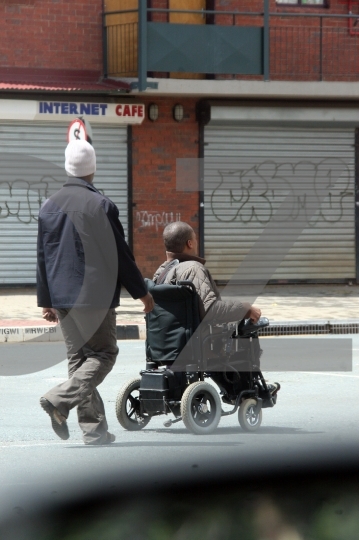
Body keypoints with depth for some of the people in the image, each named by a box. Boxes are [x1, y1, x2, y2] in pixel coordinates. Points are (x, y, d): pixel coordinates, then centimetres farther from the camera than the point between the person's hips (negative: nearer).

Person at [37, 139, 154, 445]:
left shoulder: (49, 207, 8)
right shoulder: (101, 206, -10)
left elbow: (43, 257, 12)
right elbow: (121, 254, -8)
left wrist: (46, 301, 19)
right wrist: (142, 292, 2)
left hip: (62, 298, 6)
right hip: (95, 294, -6)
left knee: (78, 357, 10)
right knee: (103, 353, 1)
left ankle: (94, 427, 8)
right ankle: (61, 399, -18)